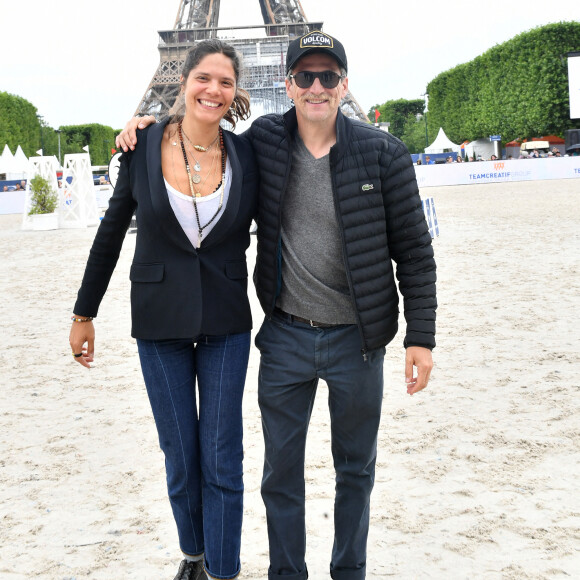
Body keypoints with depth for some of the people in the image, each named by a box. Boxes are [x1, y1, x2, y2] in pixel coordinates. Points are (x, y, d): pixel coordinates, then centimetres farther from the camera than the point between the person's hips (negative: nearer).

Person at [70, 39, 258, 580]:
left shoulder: (246, 155, -5)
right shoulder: (144, 147, -5)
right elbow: (111, 231, 4)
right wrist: (84, 314, 9)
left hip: (226, 324, 0)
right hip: (158, 322, 0)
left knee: (222, 460, 3)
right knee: (181, 457, 11)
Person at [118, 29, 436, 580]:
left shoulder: (383, 154, -8)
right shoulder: (263, 140, -2)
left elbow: (414, 251, -4)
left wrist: (420, 336, -7)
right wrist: (151, 126, 4)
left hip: (357, 339, -1)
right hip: (285, 335, 2)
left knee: (356, 468, 16)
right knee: (281, 470, 11)